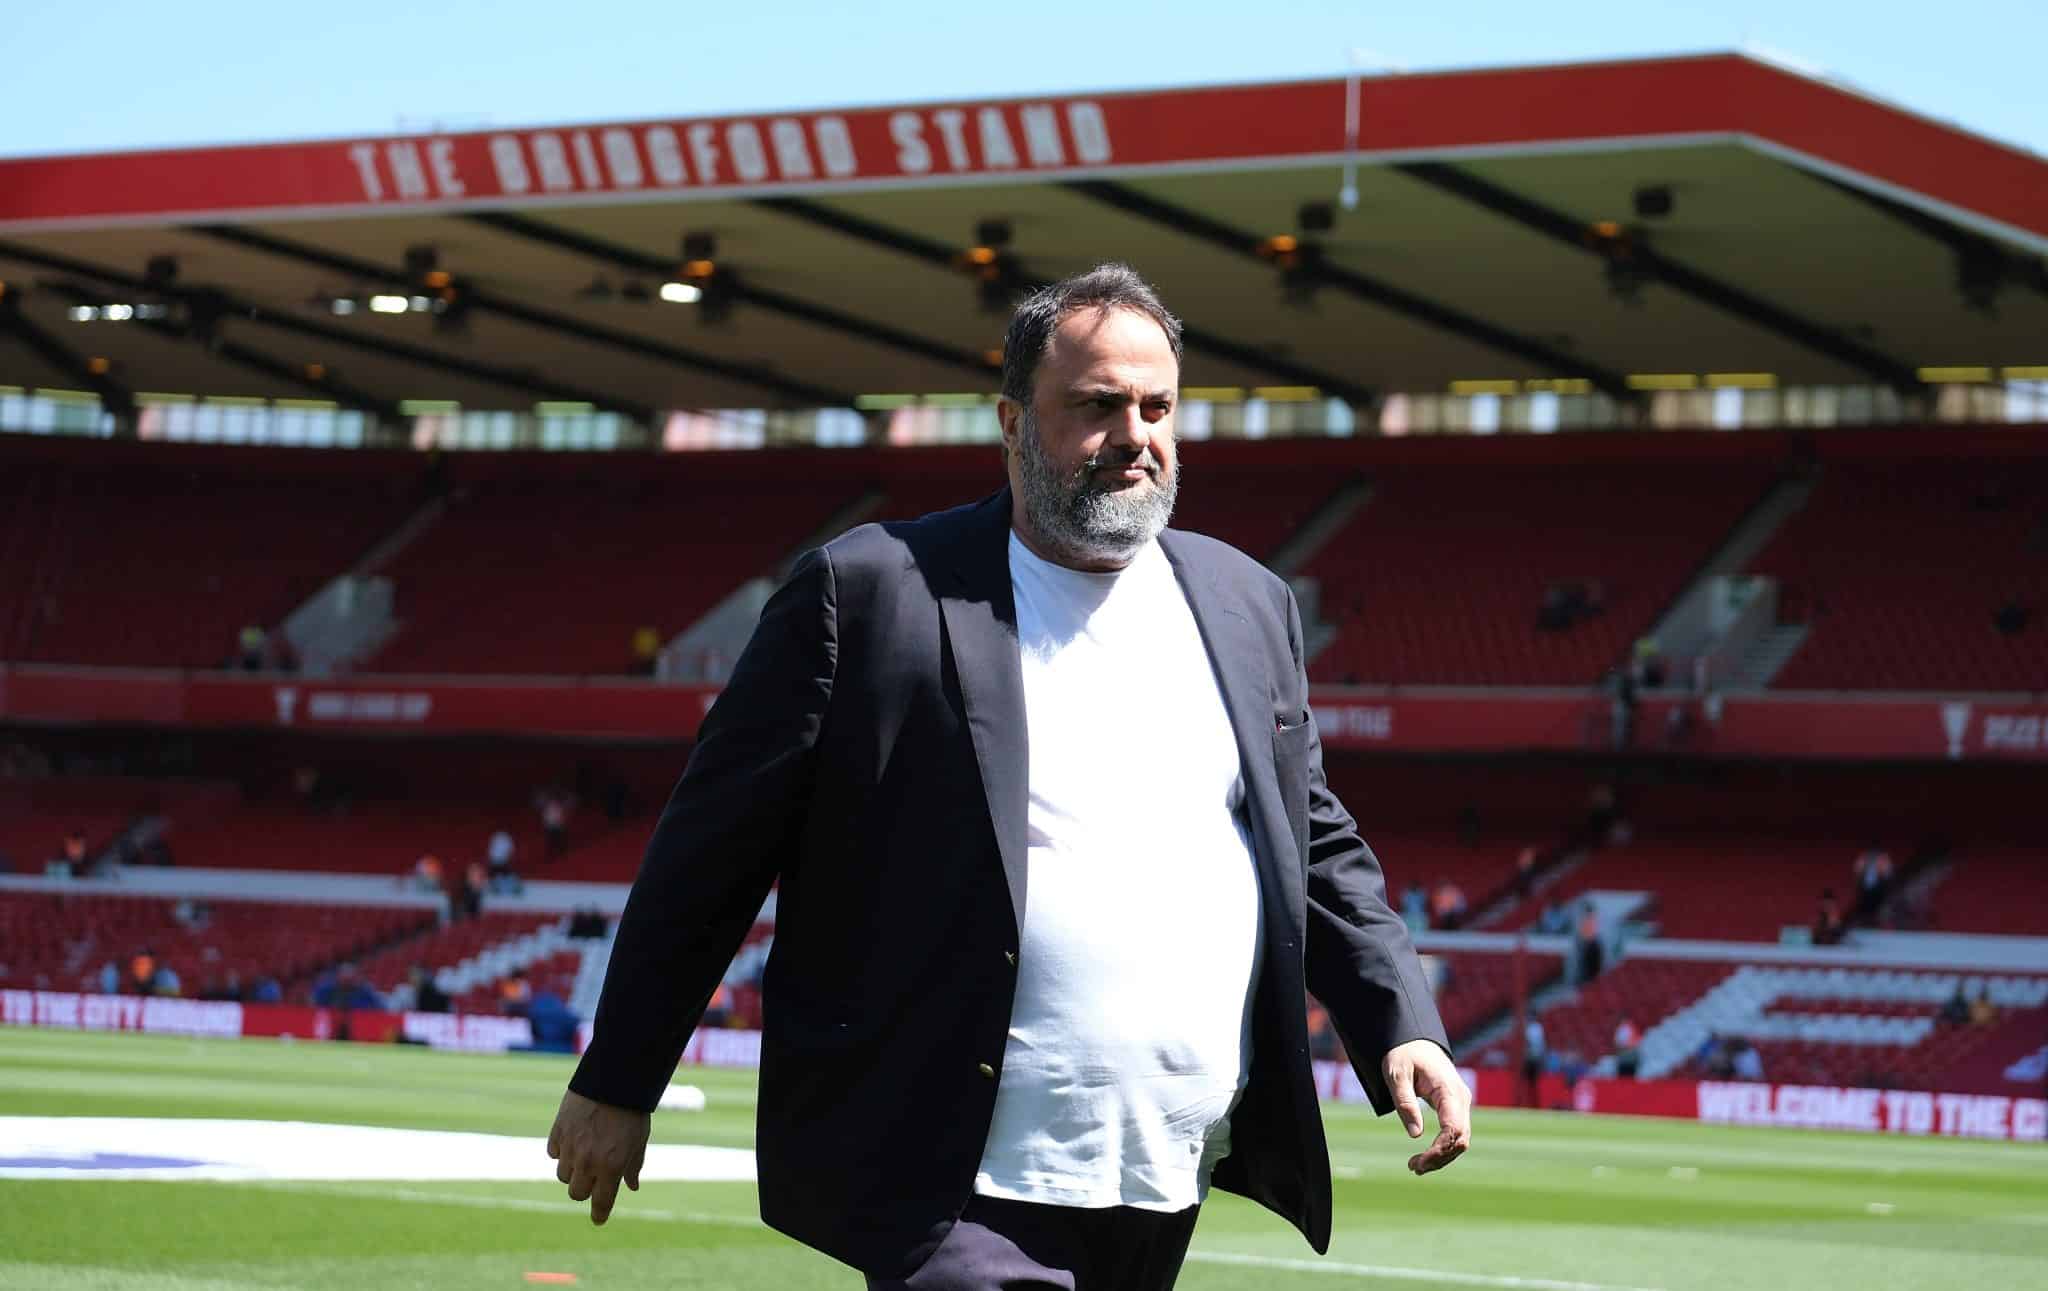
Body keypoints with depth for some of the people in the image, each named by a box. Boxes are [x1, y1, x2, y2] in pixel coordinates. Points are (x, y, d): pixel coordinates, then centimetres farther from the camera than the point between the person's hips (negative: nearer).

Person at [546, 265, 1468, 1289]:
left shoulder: (1246, 606, 13)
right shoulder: (868, 593, -5)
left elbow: (1314, 843, 21)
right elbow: (710, 851, -1)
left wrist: (1404, 1029, 7)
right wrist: (617, 1083, 1)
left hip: (1165, 1192, 6)